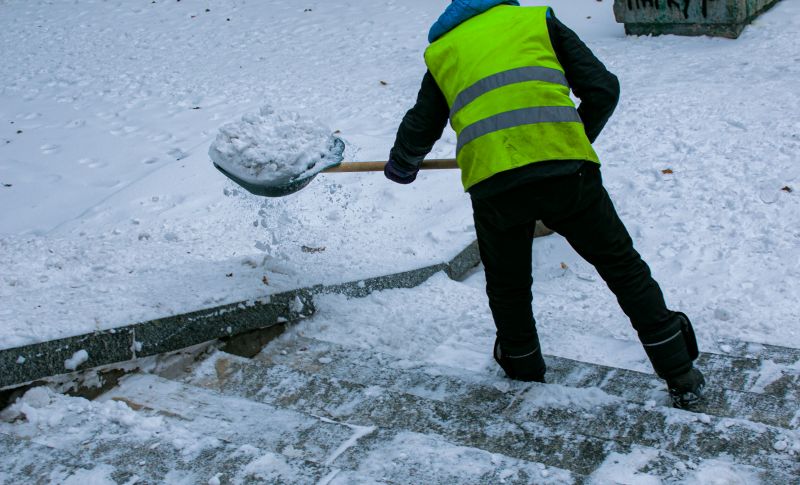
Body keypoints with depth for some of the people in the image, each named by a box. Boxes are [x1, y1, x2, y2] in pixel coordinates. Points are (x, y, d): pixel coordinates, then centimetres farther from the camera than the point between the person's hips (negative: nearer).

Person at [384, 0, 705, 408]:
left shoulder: (442, 53, 25)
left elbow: (419, 130, 31)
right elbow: (602, 89, 12)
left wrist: (402, 166, 51)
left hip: (491, 184, 1)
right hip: (565, 171, -1)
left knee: (508, 289, 23)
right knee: (622, 266, 12)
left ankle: (526, 380, 38)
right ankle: (682, 379, 16)